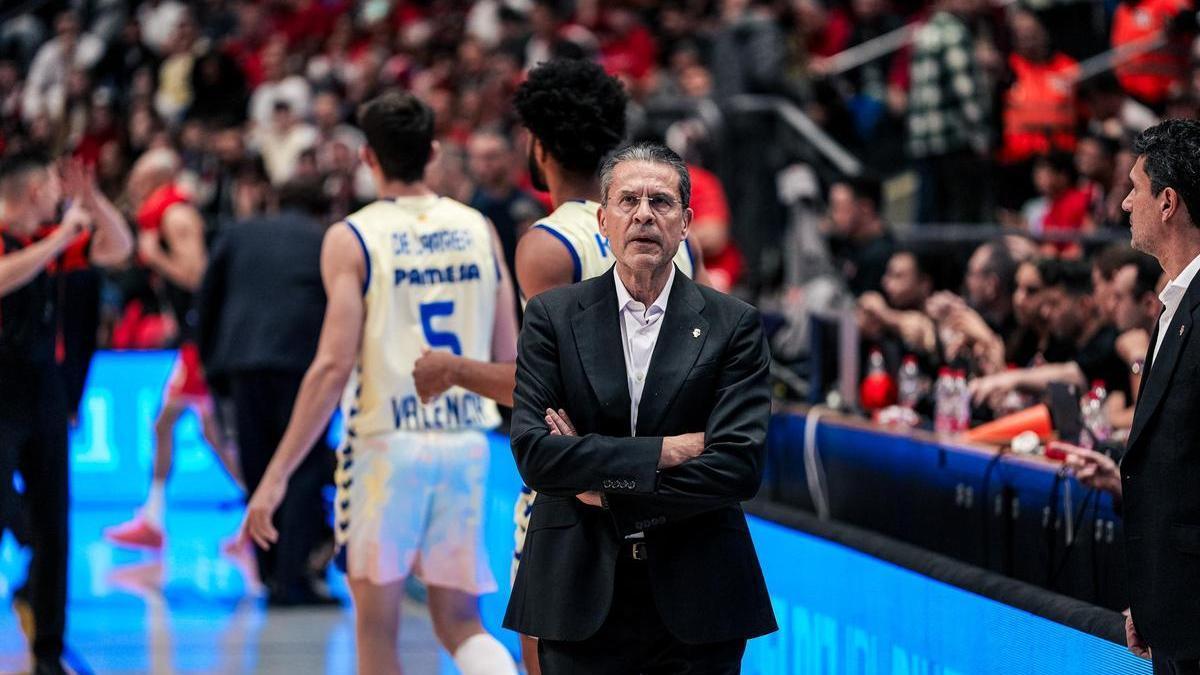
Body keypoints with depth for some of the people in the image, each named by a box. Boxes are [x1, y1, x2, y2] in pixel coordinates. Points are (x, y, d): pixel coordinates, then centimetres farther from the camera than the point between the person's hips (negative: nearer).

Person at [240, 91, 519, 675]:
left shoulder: (351, 238, -7)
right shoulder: (477, 228, 6)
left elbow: (334, 366, -14)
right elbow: (507, 359, 6)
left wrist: (276, 476, -12)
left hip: (386, 445, -4)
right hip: (465, 442, 4)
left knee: (376, 626, 10)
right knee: (459, 622, 11)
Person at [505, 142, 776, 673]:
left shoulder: (733, 324, 1)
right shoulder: (553, 316, 3)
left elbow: (739, 466, -9)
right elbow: (533, 452, -8)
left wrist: (608, 492, -11)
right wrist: (665, 451, -14)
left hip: (696, 603, 0)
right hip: (581, 600, 0)